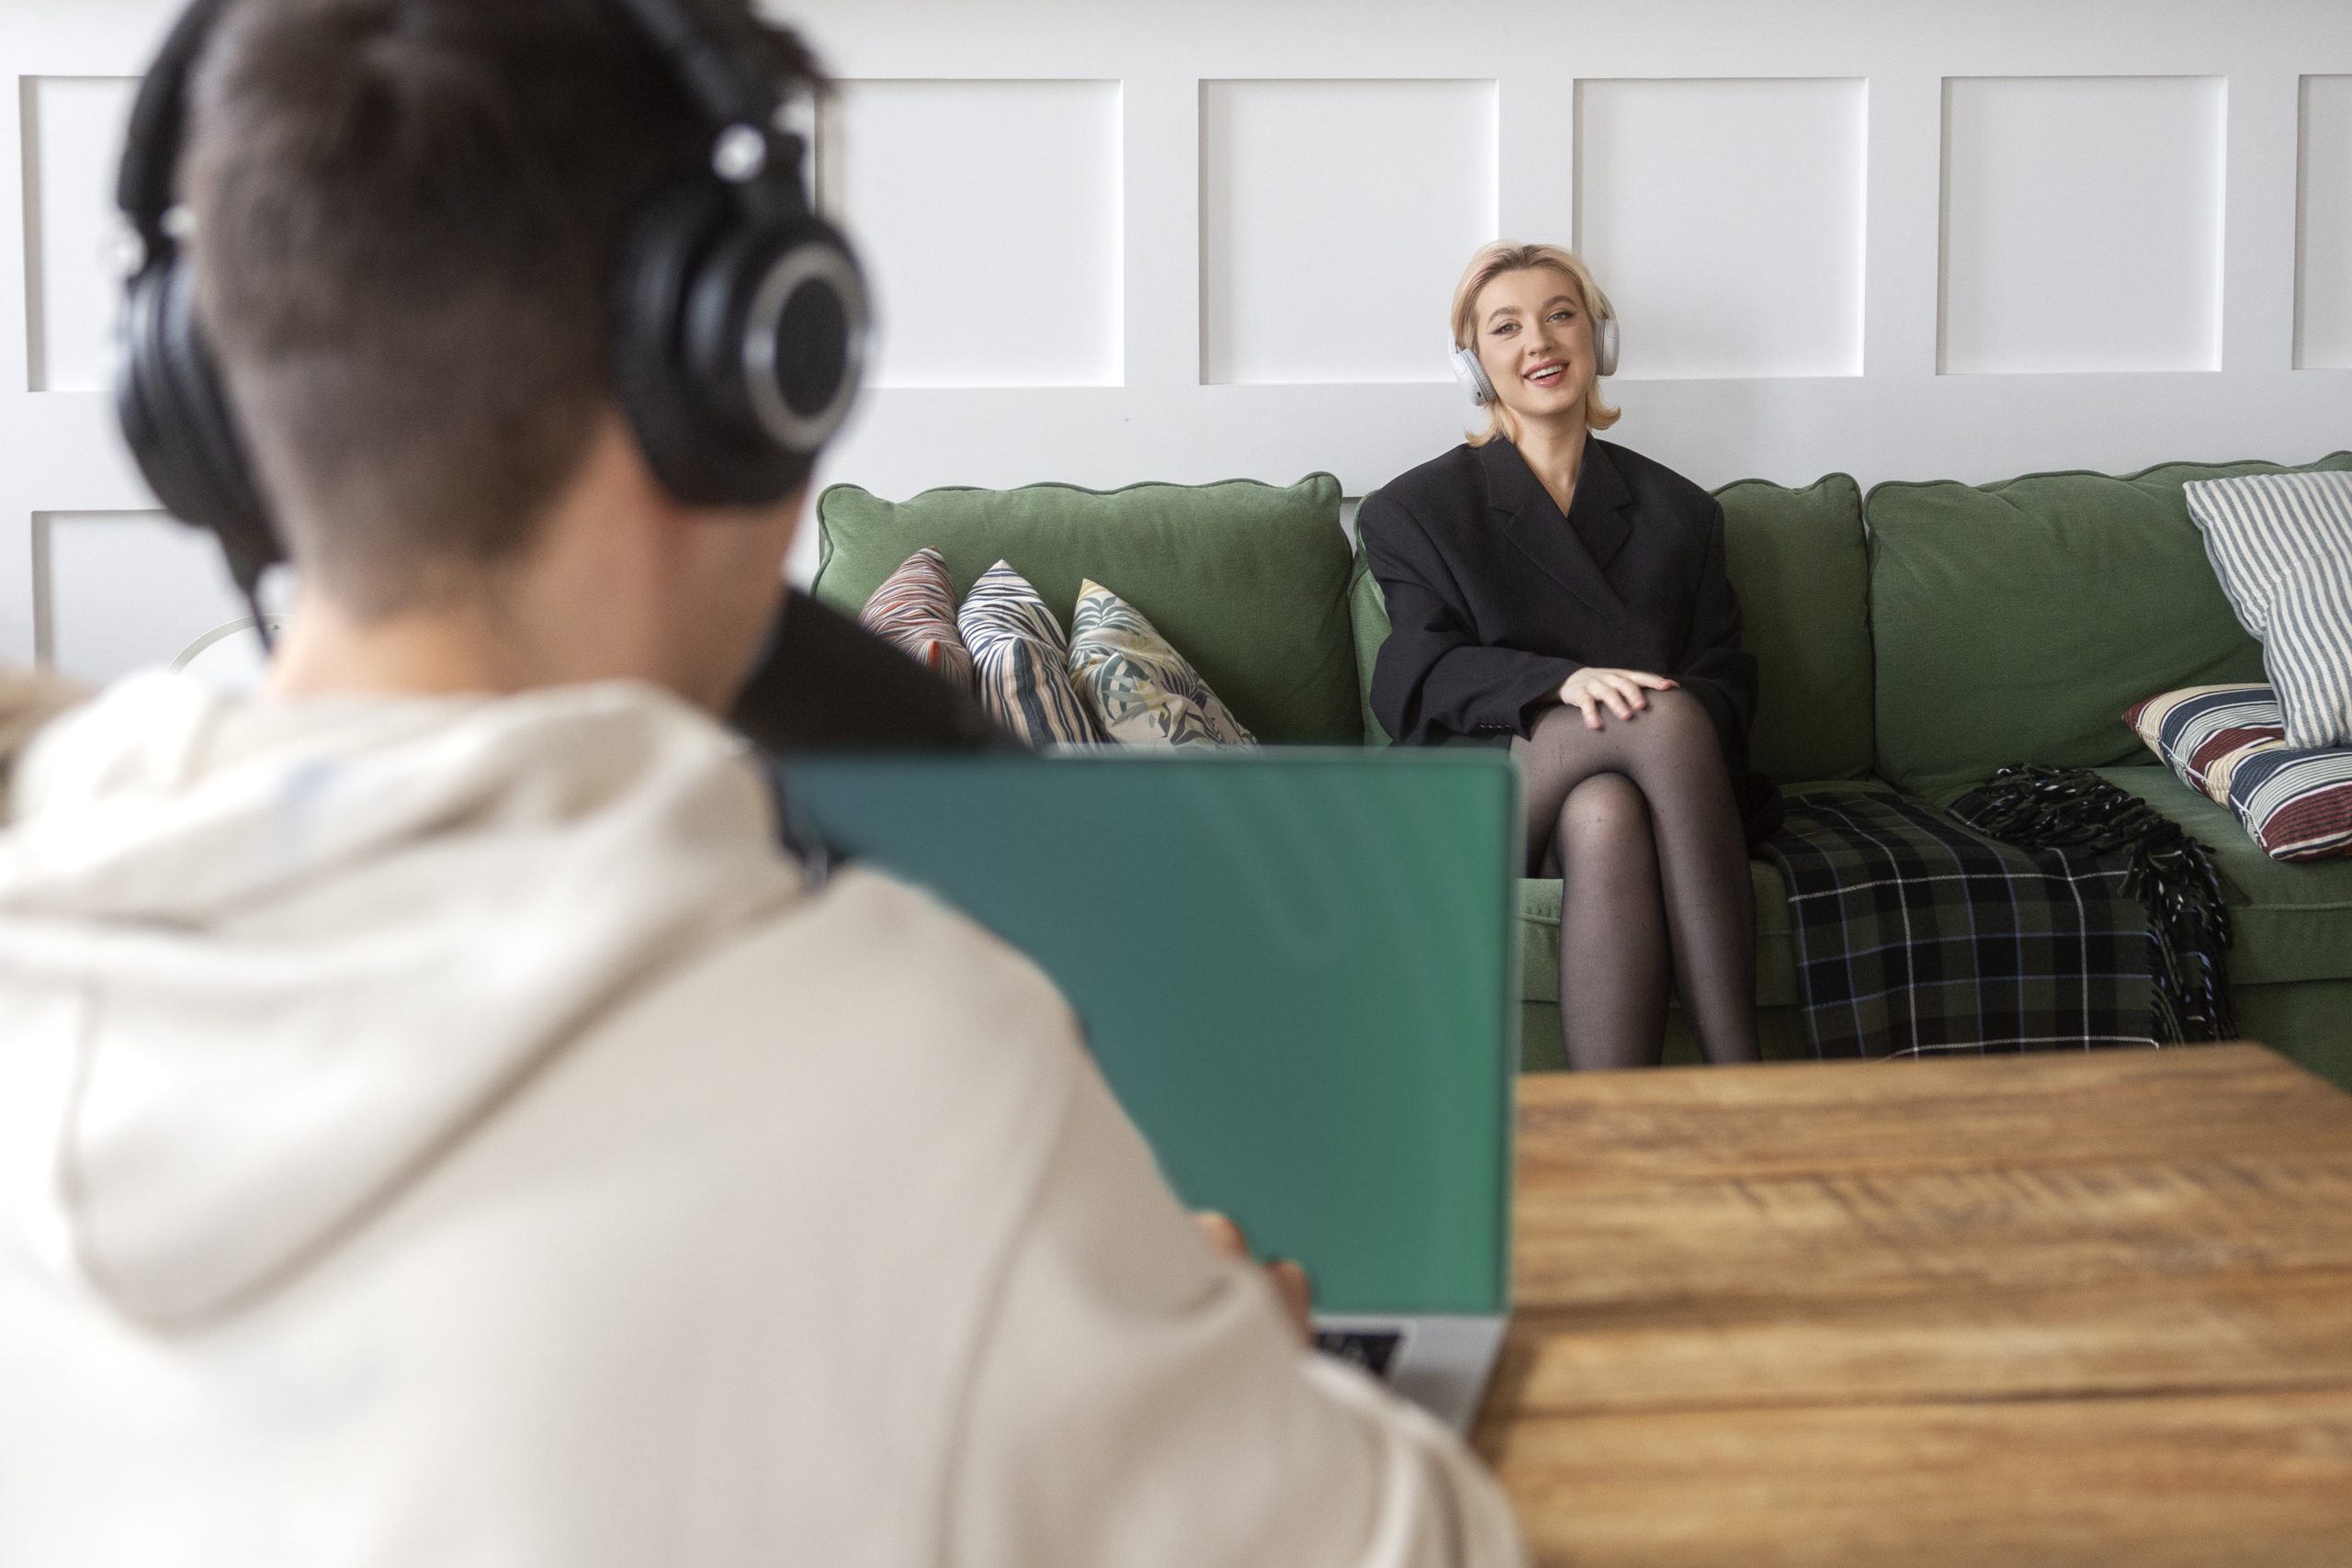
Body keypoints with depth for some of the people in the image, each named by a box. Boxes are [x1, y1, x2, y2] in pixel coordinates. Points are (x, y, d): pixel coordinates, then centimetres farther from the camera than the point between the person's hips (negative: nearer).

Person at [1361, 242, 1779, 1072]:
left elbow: (1726, 675, 11)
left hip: (1627, 780, 2)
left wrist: (1678, 702, -16)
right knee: (1664, 714, -33)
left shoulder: (1677, 511, 20)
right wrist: (1564, 680, -22)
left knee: (1605, 815, -37)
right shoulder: (1416, 510, 12)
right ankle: (1739, 1078, -40)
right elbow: (1418, 681, -2)